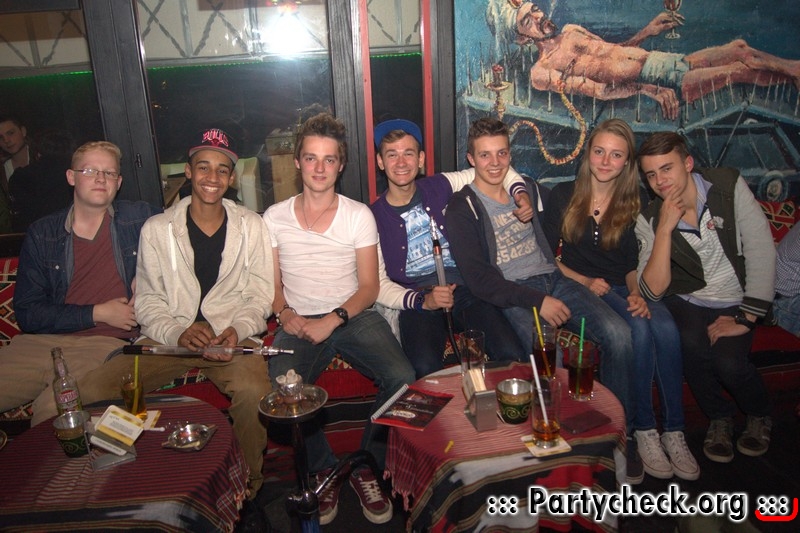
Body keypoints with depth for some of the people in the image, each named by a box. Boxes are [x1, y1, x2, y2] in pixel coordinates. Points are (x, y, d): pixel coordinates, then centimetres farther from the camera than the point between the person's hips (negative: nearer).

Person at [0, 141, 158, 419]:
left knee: (52, 408, -31)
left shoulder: (139, 217, 10)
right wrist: (96, 314, -4)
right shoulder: (41, 234, 12)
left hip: (107, 344, -2)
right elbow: (27, 314, 8)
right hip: (42, 342, 3)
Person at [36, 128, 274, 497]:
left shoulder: (251, 227, 9)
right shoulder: (156, 229, 10)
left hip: (231, 338, -1)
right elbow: (147, 301, 6)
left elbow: (260, 296, 6)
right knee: (90, 391, -21)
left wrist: (238, 329, -14)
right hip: (168, 338, 2)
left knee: (254, 391, -34)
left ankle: (247, 484, -7)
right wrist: (178, 334, -13)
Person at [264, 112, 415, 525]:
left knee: (402, 378, -25)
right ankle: (323, 469, -3)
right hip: (299, 322, 0)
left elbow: (369, 286, 2)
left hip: (353, 316, 0)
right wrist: (285, 313, -11)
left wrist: (332, 320, -14)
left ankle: (366, 465, 0)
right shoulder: (274, 217, 9)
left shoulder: (359, 215, 5)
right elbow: (272, 285, 11)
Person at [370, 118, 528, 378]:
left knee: (513, 356, -23)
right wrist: (421, 301, -14)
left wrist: (521, 194, 5)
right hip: (415, 299, -2)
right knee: (425, 369, -34)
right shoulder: (374, 216, 4)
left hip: (463, 288, 2)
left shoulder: (440, 187, 9)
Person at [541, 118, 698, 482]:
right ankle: (643, 429, -18)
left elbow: (635, 261, 8)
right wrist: (586, 282, -13)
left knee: (666, 329, -28)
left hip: (624, 288, 3)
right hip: (578, 287, -3)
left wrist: (637, 293, -11)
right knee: (639, 330, -30)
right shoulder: (563, 196, 1)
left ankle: (674, 431, -19)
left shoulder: (637, 200, 8)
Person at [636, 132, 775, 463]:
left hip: (734, 301, 0)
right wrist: (665, 227, -28)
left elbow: (761, 251, -13)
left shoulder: (729, 185, -11)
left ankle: (759, 415, 11)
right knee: (690, 344, -30)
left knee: (728, 361, -25)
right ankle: (720, 417, 0)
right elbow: (653, 290, -19)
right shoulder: (650, 219, -10)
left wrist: (745, 317, -17)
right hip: (687, 302, 1)